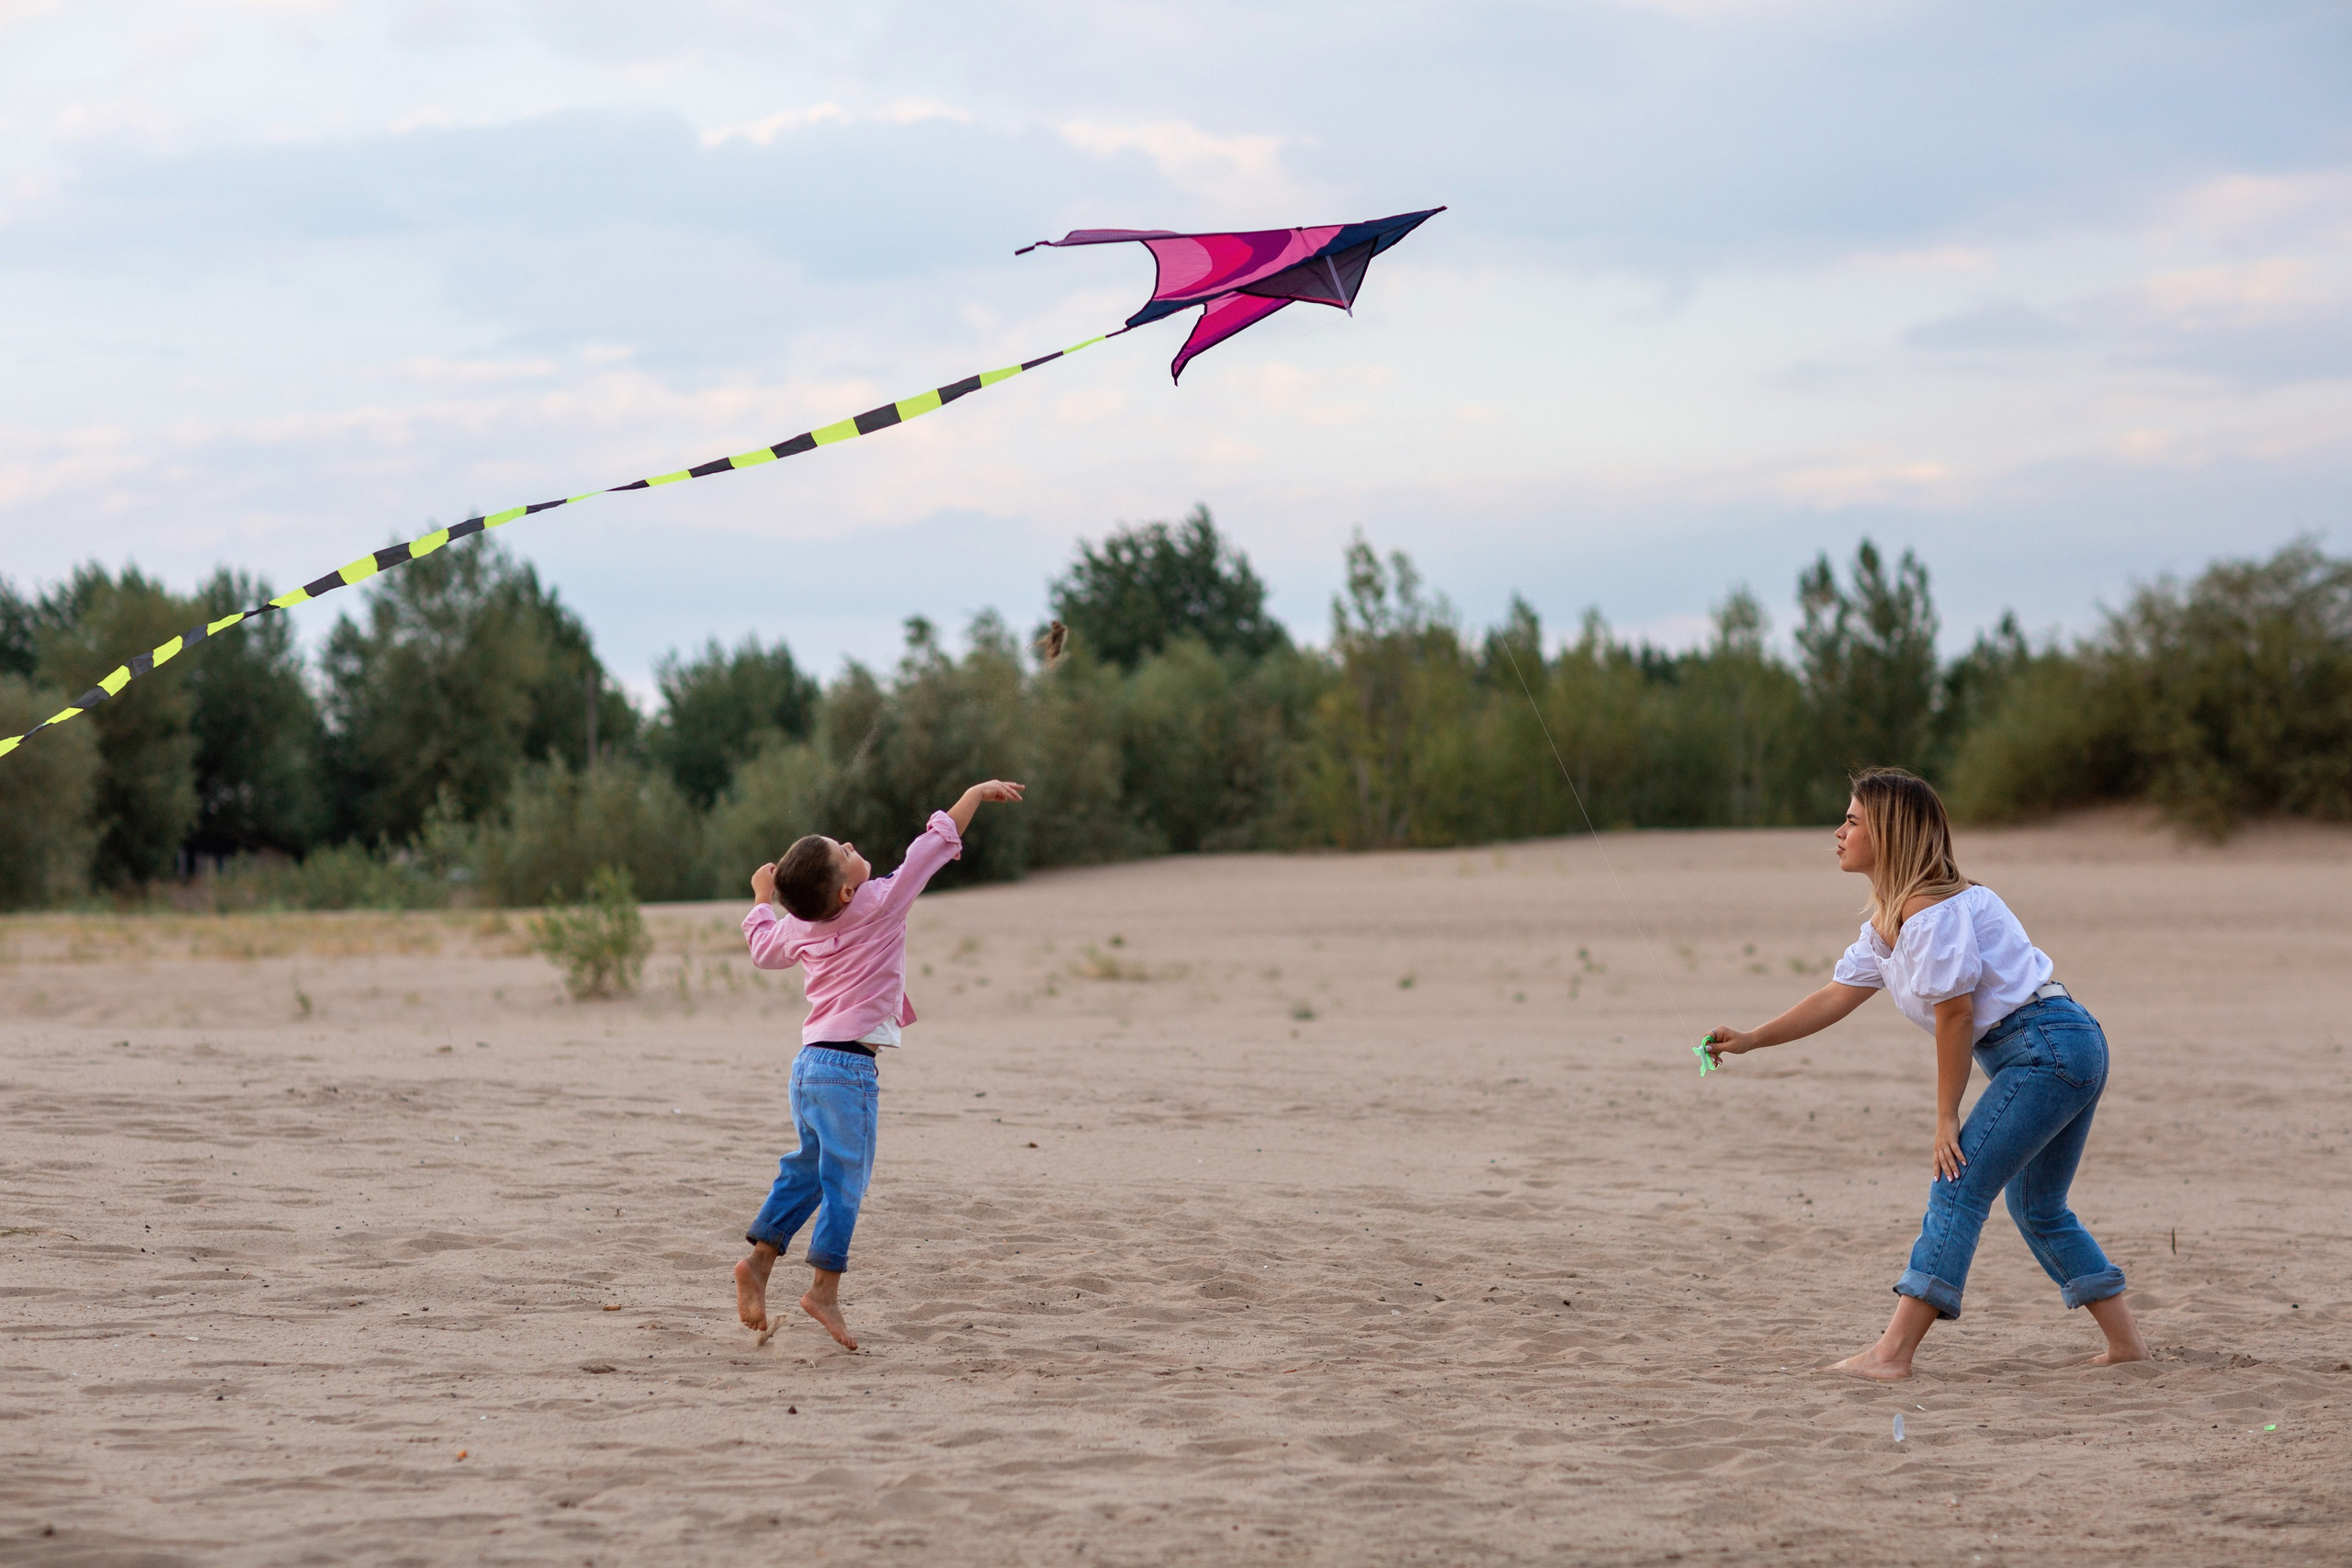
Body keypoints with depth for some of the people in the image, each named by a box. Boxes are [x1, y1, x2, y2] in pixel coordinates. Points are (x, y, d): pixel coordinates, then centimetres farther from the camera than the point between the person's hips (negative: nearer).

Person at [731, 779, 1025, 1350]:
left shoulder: (798, 928, 7)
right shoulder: (880, 903, -11)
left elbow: (764, 948, 30)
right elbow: (936, 843, -4)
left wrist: (762, 897, 46)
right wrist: (978, 792, 7)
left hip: (809, 1062, 7)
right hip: (849, 1069, -7)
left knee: (807, 1169, 19)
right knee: (845, 1178, -2)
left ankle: (759, 1259, 13)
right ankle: (825, 1288, -3)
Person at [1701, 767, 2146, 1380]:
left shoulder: (1929, 908, -15)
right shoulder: (1888, 918, 17)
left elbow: (1955, 1012, -15)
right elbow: (1837, 996, 20)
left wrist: (1947, 1116, -9)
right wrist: (1752, 1039, 14)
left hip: (2043, 1046, -11)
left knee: (1958, 1188, -13)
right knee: (2038, 1211, 19)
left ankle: (1892, 1353, -17)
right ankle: (2126, 1341, 21)